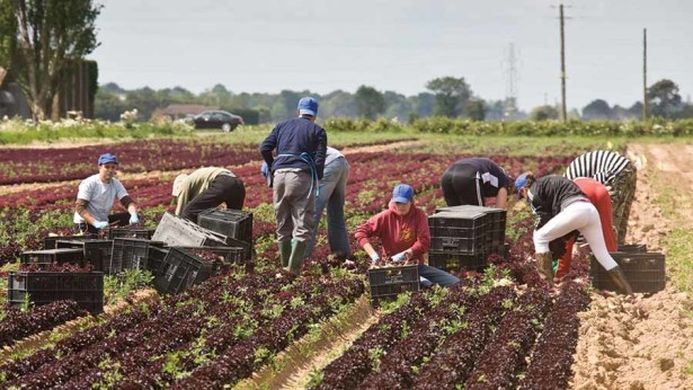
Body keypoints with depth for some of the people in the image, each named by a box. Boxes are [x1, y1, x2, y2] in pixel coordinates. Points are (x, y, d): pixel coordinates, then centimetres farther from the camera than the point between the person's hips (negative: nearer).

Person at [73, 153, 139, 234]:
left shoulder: (116, 184, 2)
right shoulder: (89, 183, -16)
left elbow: (128, 201, -5)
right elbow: (80, 208, -23)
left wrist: (134, 215, -28)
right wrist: (96, 223, -36)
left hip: (103, 220, 7)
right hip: (85, 222, -7)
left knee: (133, 217, -4)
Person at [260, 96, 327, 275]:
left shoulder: (282, 126, 19)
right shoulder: (317, 131, 9)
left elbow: (264, 148, 7)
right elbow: (319, 160, -2)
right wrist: (317, 181, 11)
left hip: (279, 175, 4)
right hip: (301, 175, -4)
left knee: (283, 225, 13)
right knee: (303, 225, -1)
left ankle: (285, 266, 18)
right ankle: (294, 267, -10)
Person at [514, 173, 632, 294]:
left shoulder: (533, 191, 12)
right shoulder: (549, 181, 36)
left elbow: (544, 218, 8)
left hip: (574, 210, -8)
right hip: (591, 209, 8)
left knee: (539, 238, 7)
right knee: (603, 255, 13)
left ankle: (547, 284, 2)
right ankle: (629, 293, 10)